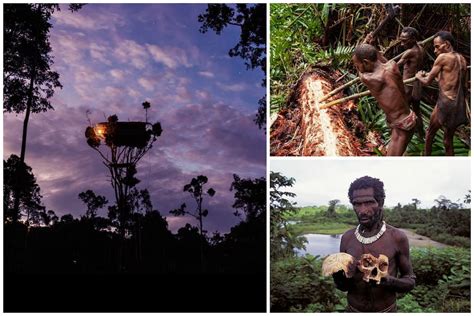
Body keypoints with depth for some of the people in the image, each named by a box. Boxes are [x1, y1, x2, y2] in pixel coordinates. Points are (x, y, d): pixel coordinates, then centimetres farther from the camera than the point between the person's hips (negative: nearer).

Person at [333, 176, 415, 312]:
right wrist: (338, 276, -20)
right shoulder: (347, 238, -5)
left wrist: (388, 280, -25)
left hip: (386, 310, -2)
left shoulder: (397, 237, -13)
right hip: (353, 309, 2)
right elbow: (343, 286, 3)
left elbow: (410, 282, -5)